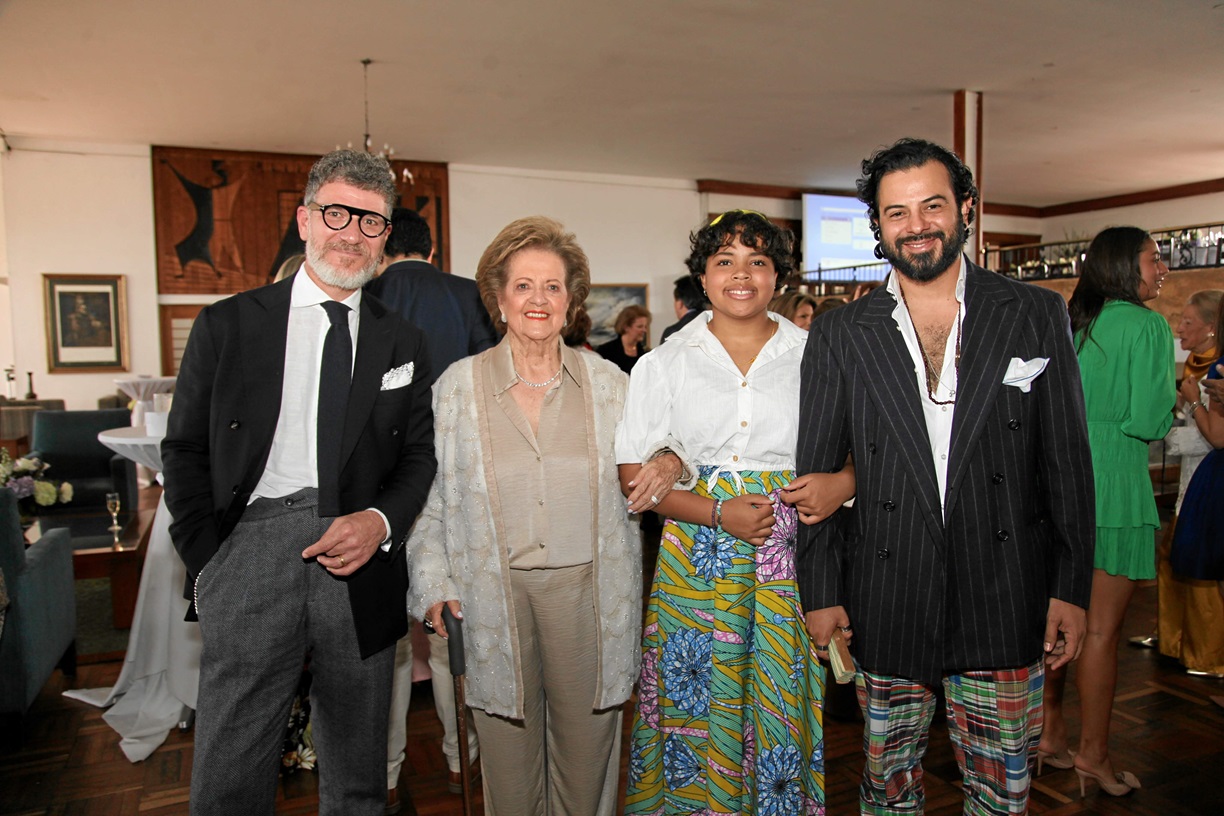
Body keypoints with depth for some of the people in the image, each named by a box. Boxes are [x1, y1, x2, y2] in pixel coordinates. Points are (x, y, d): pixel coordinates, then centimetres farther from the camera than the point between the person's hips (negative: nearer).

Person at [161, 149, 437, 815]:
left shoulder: (402, 342, 10)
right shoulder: (227, 325, 6)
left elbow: (422, 454, 10)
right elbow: (185, 452, 6)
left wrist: (382, 520, -9)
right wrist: (206, 565, -4)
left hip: (362, 570, 2)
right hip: (252, 554, -1)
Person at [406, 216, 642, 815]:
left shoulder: (607, 383, 4)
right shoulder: (458, 384, 2)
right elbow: (431, 494, 5)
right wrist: (433, 582, 0)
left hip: (587, 588, 1)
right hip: (495, 594, 0)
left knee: (585, 749, 12)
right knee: (508, 759, 11)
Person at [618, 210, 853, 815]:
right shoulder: (664, 364, 3)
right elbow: (635, 475, -1)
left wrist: (844, 483, -13)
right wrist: (717, 513, -13)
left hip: (790, 556, 1)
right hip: (696, 555, 0)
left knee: (781, 702, 8)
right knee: (696, 702, 6)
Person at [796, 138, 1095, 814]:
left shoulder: (1035, 314, 1)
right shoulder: (839, 334, 0)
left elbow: (1067, 461, 2)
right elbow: (817, 471, 1)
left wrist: (1071, 586, 0)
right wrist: (820, 592, -1)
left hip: (1004, 603, 0)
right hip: (884, 603, 0)